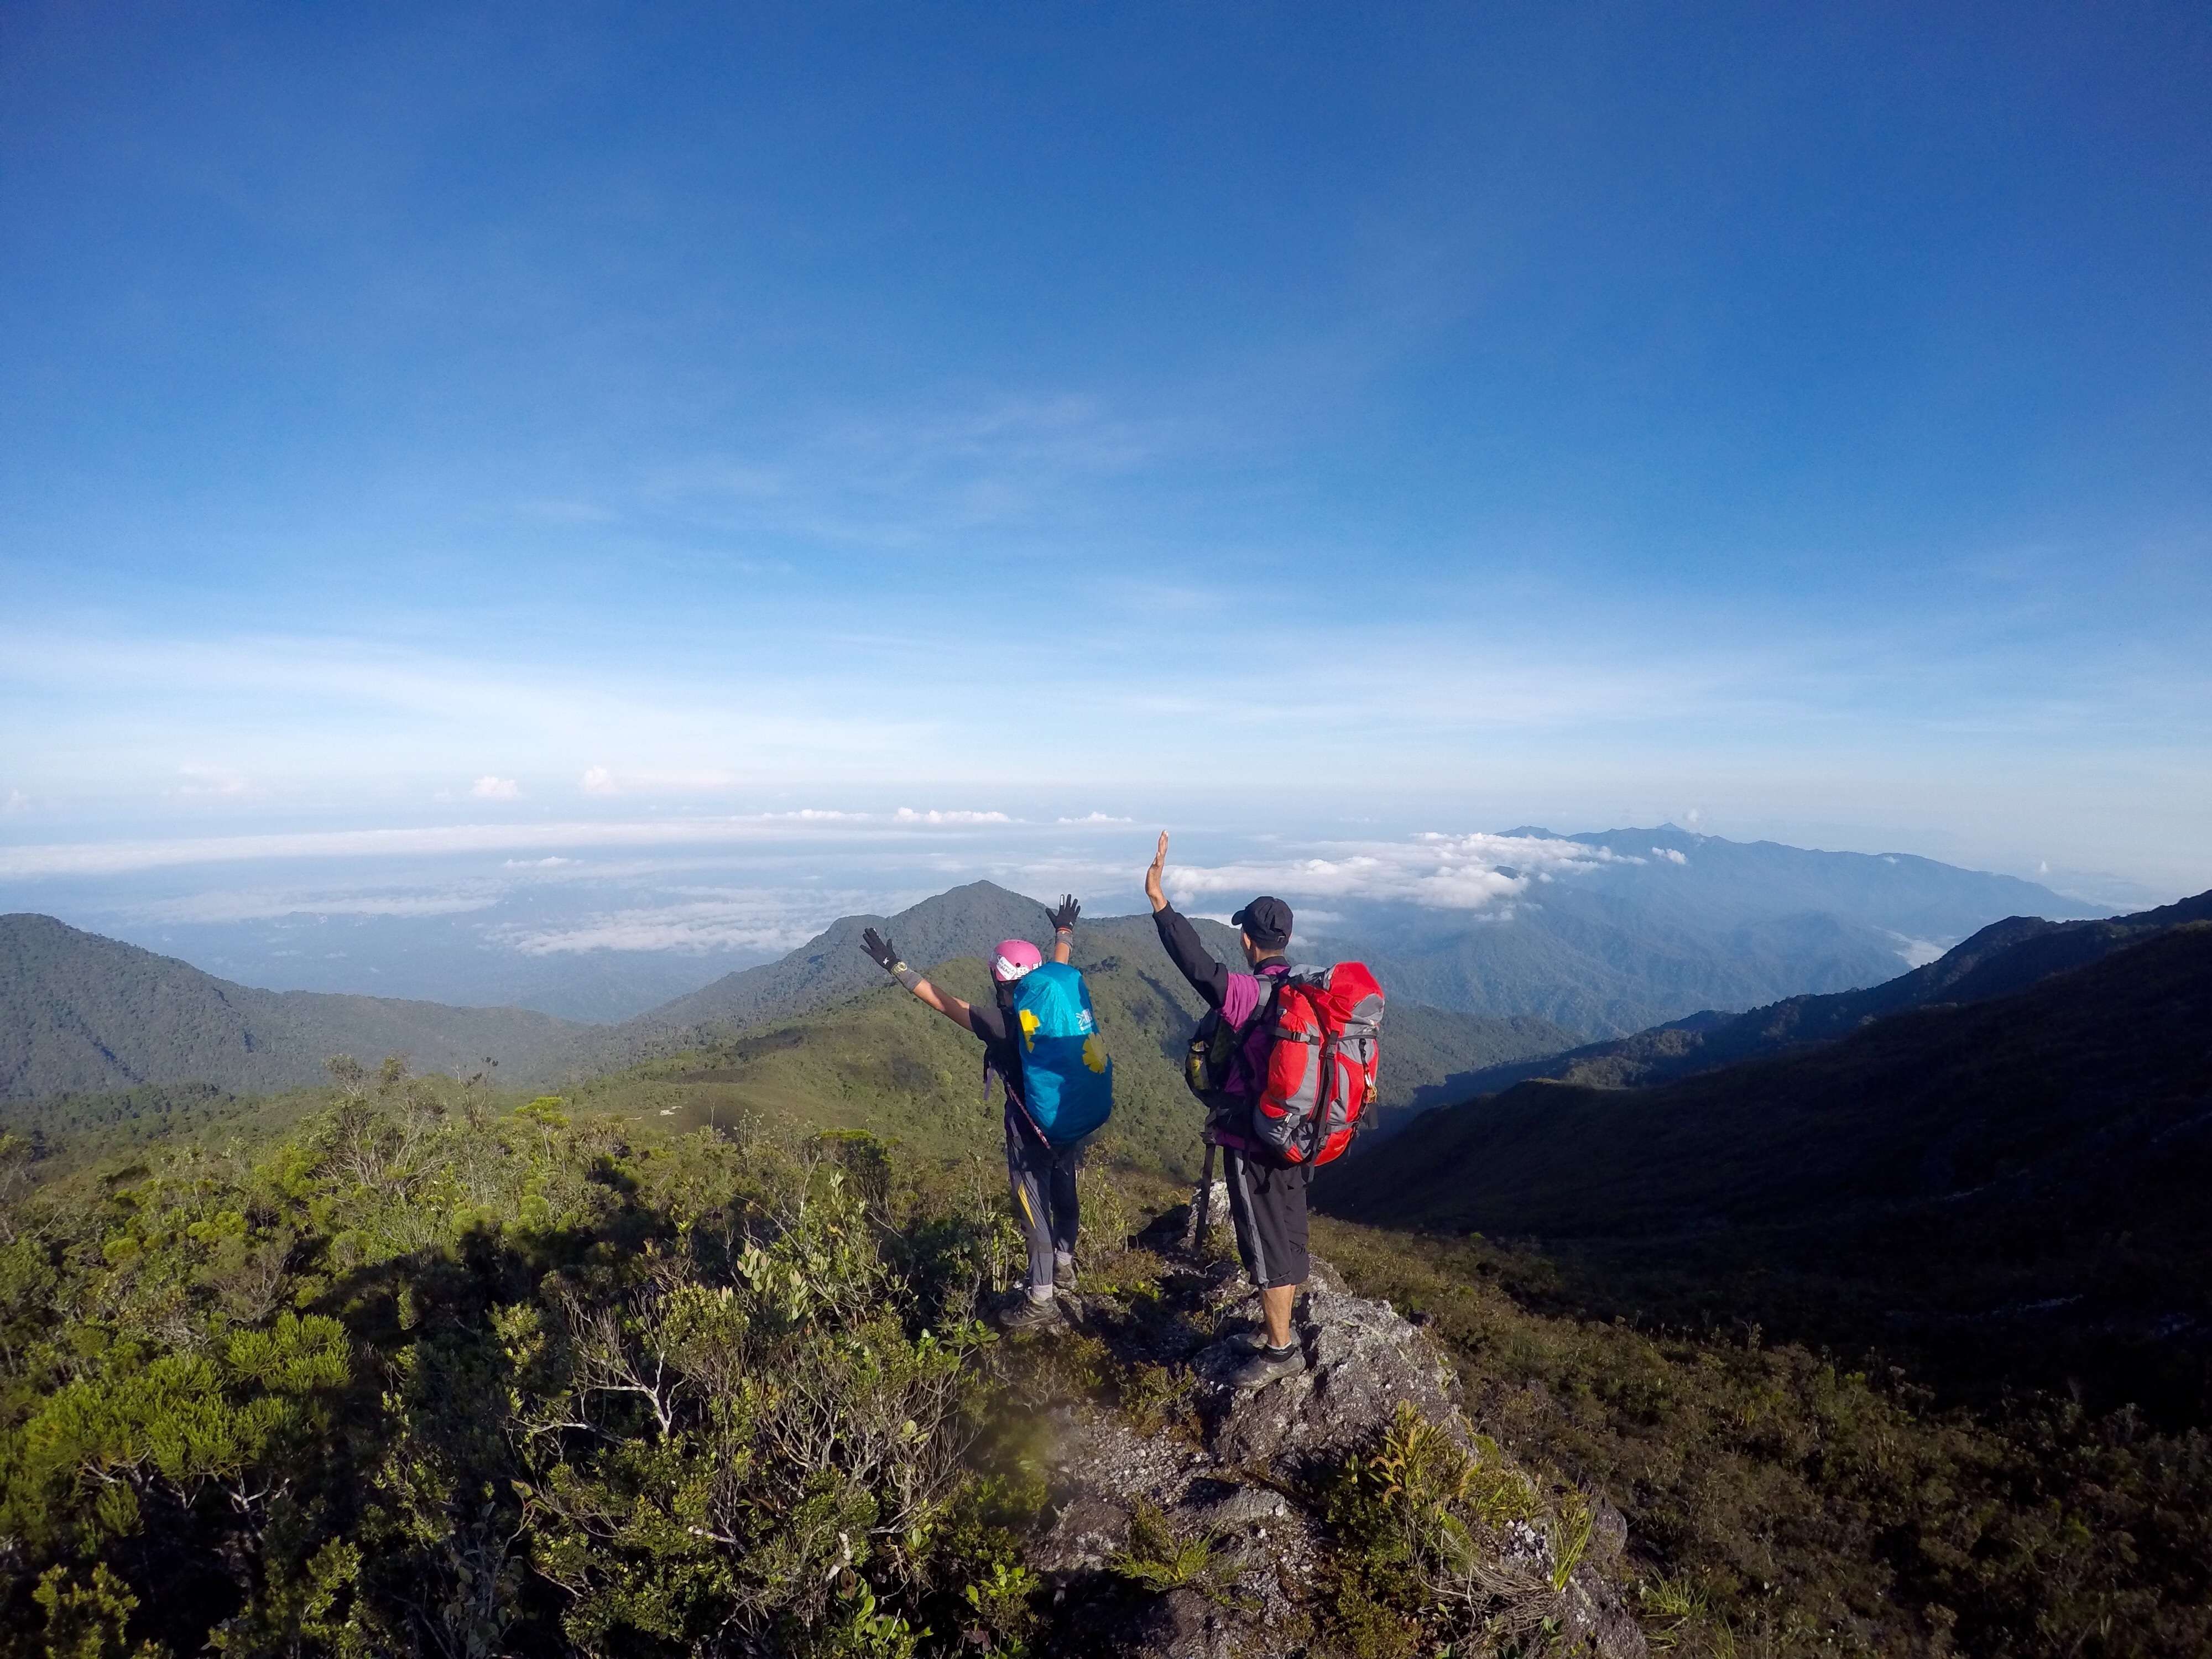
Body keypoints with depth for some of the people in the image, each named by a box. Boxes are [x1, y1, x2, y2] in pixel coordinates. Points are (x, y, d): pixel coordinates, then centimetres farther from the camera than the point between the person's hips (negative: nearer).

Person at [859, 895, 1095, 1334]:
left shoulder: (1003, 1024, -24)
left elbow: (943, 1002, -20)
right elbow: (1061, 968, 15)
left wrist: (896, 968, -13)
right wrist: (1064, 931, 35)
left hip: (1032, 1128, -7)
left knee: (1035, 1210, 5)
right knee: (1064, 1195, 23)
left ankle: (1041, 1304, 15)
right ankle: (1064, 1267, 43)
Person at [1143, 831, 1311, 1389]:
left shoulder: (1252, 994, -25)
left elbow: (1202, 970, -38)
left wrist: (1159, 901, -38)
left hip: (1256, 1146, -8)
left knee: (1267, 1244, 6)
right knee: (1286, 1234, 21)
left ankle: (1280, 1351, 21)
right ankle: (1275, 1327, 39)